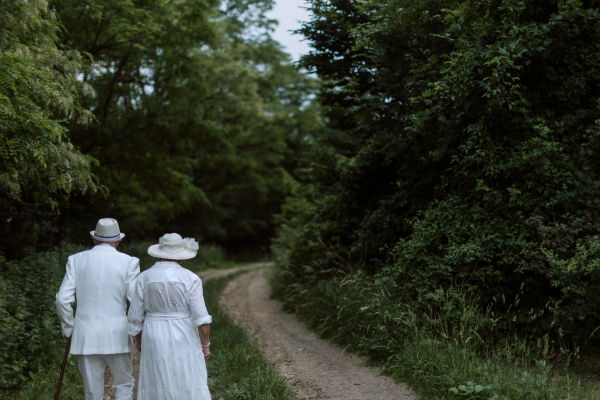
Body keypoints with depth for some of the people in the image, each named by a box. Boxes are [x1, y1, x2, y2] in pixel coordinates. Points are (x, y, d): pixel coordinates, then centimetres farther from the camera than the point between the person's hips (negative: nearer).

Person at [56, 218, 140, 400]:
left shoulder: (76, 260, 2)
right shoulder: (129, 262, -3)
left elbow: (63, 299, -2)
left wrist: (69, 328, 11)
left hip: (85, 336, 1)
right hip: (117, 335, -1)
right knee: (124, 384, 17)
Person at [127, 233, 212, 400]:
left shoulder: (145, 278, -4)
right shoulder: (189, 278, -11)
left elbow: (135, 316, 0)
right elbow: (200, 316, -14)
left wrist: (139, 339, 16)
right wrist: (205, 344, -4)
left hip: (155, 341, 2)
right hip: (184, 340, -2)